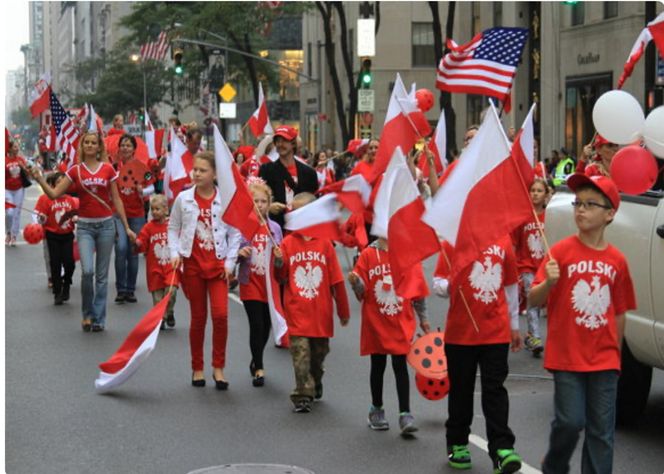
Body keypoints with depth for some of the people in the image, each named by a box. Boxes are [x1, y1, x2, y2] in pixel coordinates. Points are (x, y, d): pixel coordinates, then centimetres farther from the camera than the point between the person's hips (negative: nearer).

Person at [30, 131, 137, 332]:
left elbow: (116, 200, 7)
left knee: (102, 274, 4)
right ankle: (88, 313, 4)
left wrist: (127, 227, 7)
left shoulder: (108, 169, 3)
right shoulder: (75, 171, 3)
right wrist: (39, 179, -14)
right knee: (87, 271, -16)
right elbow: (54, 194, 0)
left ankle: (99, 318, 11)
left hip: (106, 224, 1)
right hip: (85, 226, -1)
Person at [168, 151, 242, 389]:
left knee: (220, 315, -11)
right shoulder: (183, 199, 0)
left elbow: (235, 233, 2)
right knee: (198, 317, 7)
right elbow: (173, 229, 7)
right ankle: (197, 368, 19)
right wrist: (175, 253, -7)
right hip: (192, 264, 1)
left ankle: (218, 367, 3)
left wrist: (230, 262, -4)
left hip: (218, 264, -1)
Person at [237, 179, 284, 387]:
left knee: (266, 325, 11)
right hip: (250, 283, -3)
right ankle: (258, 369, -3)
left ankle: (256, 360, 32)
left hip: (270, 284, 3)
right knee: (256, 325, -9)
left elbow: (280, 258, 10)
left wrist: (280, 256, -12)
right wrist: (240, 254, -22)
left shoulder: (275, 228, 3)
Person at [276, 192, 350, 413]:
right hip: (297, 312, -1)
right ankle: (302, 396, -3)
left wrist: (343, 311, 6)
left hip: (321, 312, 1)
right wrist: (279, 263, -20)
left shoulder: (324, 243, -1)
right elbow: (281, 277, 2)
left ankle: (315, 382, 41)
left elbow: (336, 280, 3)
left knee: (319, 351, 15)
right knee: (300, 353, -8)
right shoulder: (287, 243, 0)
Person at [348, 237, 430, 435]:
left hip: (401, 323, -1)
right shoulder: (368, 254, -3)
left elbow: (418, 288, 5)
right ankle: (376, 410, 26)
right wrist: (355, 282, -26)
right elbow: (362, 292, -3)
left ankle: (405, 415, -6)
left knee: (400, 365, -4)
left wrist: (423, 318, 11)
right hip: (375, 323, 1)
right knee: (378, 365, 12)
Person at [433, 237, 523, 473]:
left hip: (496, 332, 1)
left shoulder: (503, 239, 4)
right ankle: (457, 445, 23)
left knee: (495, 390, -3)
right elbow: (438, 283, -3)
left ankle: (501, 449, -5)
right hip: (460, 332, -1)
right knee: (461, 390, 9)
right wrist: (448, 287, -27)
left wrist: (514, 325, 19)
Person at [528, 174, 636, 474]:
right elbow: (533, 301, -8)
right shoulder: (562, 251, -6)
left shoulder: (617, 261, 2)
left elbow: (620, 312, 11)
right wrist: (548, 283, -27)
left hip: (604, 359, 3)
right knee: (571, 421, -3)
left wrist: (616, 351, 12)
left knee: (602, 430, 4)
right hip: (567, 356, -2)